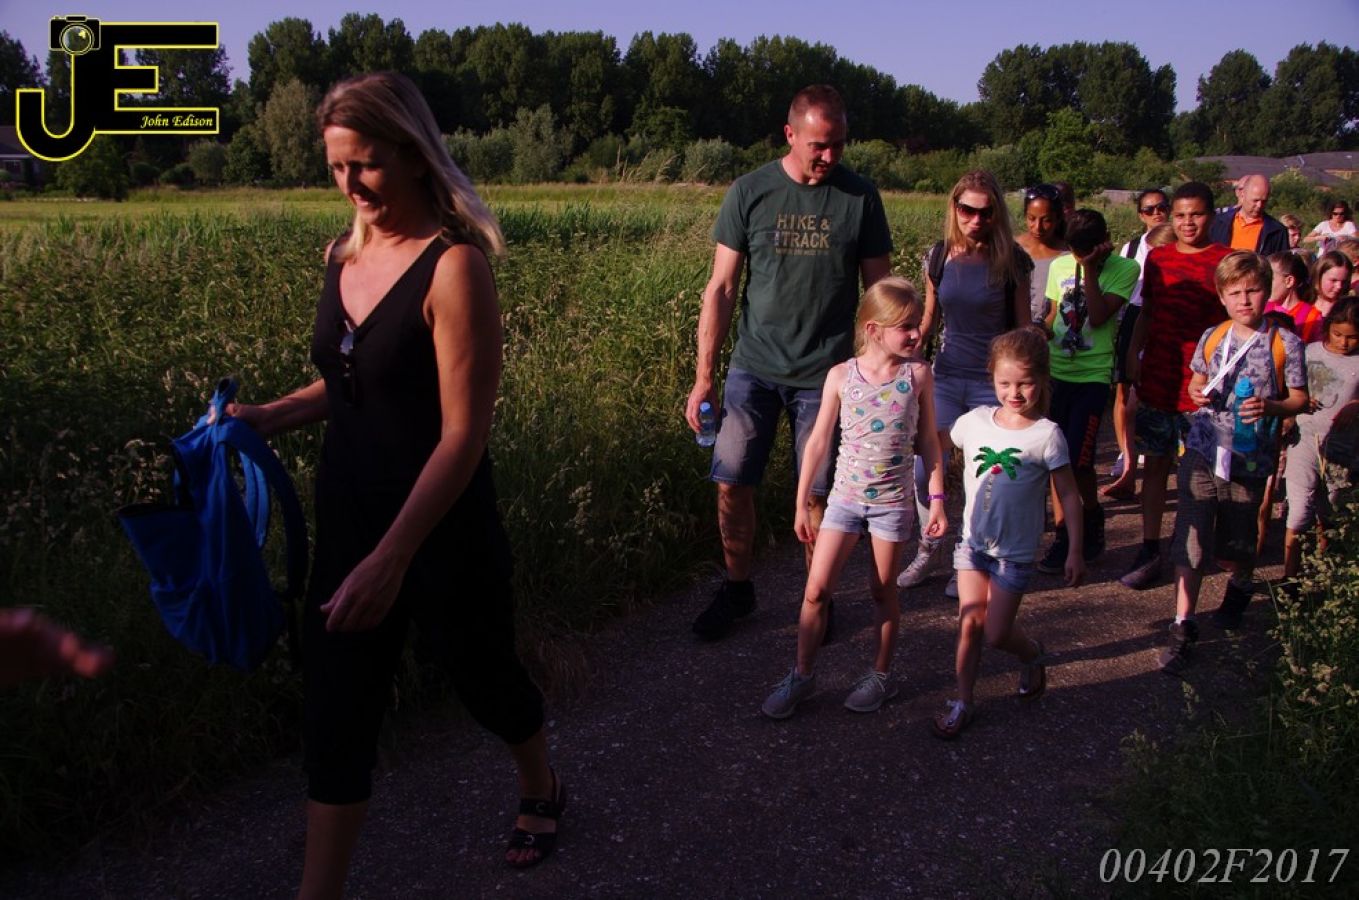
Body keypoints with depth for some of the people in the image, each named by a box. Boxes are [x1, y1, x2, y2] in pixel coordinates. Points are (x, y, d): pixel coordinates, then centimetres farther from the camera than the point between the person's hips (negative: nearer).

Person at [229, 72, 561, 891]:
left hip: (446, 535, -5)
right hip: (349, 523, 6)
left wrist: (392, 557, -27)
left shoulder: (454, 265, -19)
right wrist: (271, 416, -3)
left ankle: (542, 791, 49)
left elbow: (463, 436, -22)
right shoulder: (347, 255, 2)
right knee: (335, 714, 8)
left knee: (485, 677, 18)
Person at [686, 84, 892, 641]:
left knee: (816, 495, 4)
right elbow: (721, 288, 0)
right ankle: (737, 589, 25)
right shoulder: (749, 192, -2)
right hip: (753, 365, 1)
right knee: (731, 485, 3)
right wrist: (703, 378, -2)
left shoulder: (860, 198, -1)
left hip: (824, 374, -1)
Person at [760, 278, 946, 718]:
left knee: (883, 590, 11)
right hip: (846, 496, 1)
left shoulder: (918, 374, -6)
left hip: (893, 501, 0)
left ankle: (881, 674, 28)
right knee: (816, 588, -1)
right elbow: (818, 441, -1)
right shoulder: (841, 376, -7)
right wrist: (801, 503, 1)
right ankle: (802, 674, 15)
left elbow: (928, 441, 1)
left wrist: (937, 499, -1)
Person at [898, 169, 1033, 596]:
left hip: (992, 382, -3)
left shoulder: (1010, 260, -6)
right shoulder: (940, 255, 1)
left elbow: (1023, 327, -1)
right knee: (925, 470, -2)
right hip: (947, 376, 3)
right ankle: (930, 545, 25)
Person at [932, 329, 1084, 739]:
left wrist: (1075, 551, -7)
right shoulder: (975, 420, -4)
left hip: (1015, 550, -3)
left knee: (997, 633, 2)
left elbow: (1068, 495, -7)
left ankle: (1033, 656, 35)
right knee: (970, 623, 3)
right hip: (973, 540, 3)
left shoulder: (1046, 435, -13)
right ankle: (962, 702, 17)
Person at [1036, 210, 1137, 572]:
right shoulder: (1060, 265, 9)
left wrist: (1090, 270, -14)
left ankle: (1092, 514, 18)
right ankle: (1062, 533, 14)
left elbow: (1098, 317, -15)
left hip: (1092, 376, -4)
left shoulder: (1124, 269, -4)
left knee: (1078, 460, -10)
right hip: (1055, 372, 4)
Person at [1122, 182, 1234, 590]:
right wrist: (1133, 354, 9)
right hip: (1157, 377, 4)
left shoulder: (1226, 261, -5)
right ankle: (1150, 551, 16)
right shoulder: (1157, 258, 9)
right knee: (1155, 463, 9)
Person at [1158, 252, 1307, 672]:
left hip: (1250, 460, -1)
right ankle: (1183, 627, 3)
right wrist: (1198, 393, -5)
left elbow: (1299, 399, -2)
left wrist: (1269, 407, -22)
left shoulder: (1285, 343, -5)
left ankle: (1240, 588, 48)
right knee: (1191, 542, -4)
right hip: (1203, 452, 1)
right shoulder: (1211, 338, 4)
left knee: (1234, 549, 14)